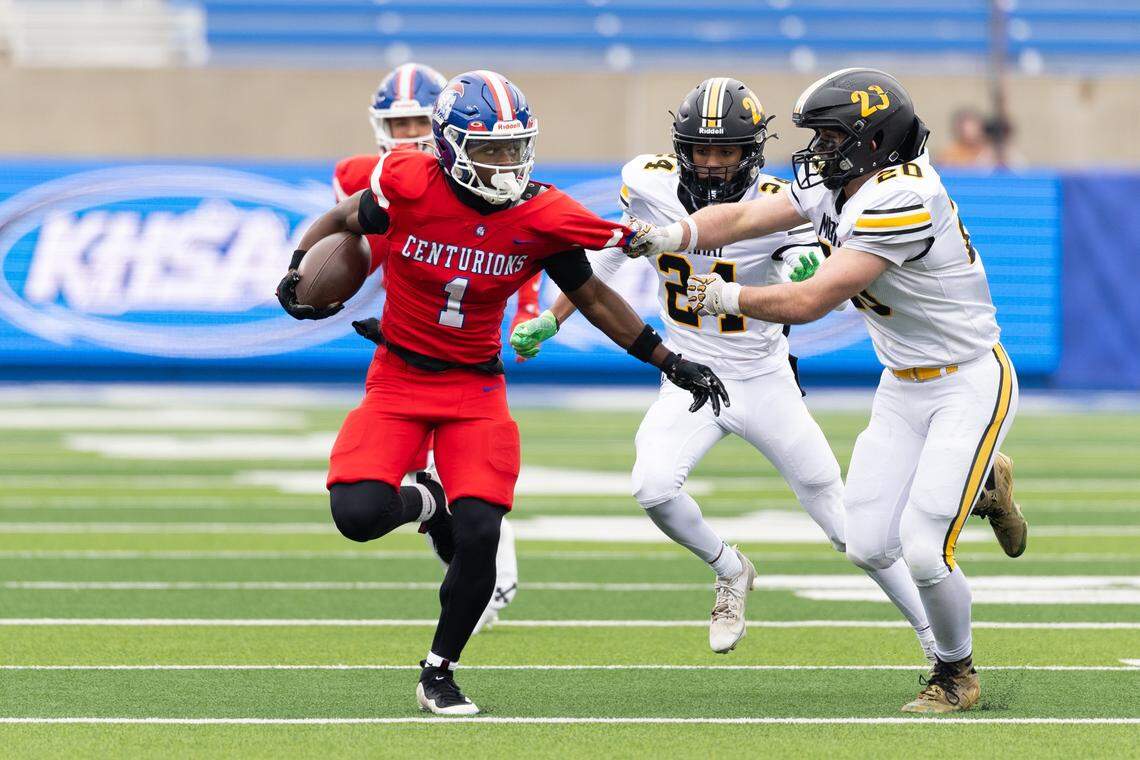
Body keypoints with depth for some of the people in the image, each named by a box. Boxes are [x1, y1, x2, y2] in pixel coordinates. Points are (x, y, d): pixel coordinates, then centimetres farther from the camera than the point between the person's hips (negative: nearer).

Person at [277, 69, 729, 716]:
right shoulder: (410, 190, -16)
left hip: (476, 388, 1)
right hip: (399, 377, -1)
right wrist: (299, 273, -7)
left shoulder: (540, 220, -10)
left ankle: (440, 674, 8)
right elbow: (342, 221, 7)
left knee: (480, 537, -15)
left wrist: (672, 364, 5)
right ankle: (420, 503, 18)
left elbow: (595, 299, 4)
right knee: (357, 513, -22)